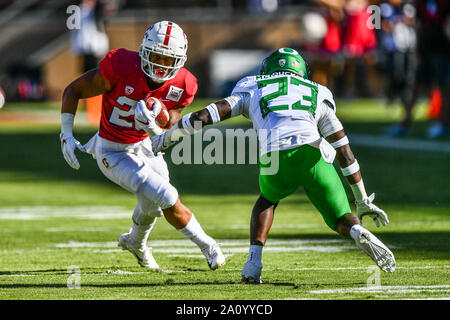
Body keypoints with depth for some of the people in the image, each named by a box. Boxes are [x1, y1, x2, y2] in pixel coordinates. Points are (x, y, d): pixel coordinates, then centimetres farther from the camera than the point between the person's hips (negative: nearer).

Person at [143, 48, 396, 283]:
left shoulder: (254, 90, 31)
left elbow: (205, 116, 21)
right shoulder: (318, 95, 33)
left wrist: (167, 137, 34)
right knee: (341, 219, 17)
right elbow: (345, 152, 30)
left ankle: (254, 263, 17)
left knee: (268, 199, 34)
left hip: (276, 161, 0)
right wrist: (363, 201, 35)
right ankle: (360, 235, -20)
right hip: (313, 155, 0)